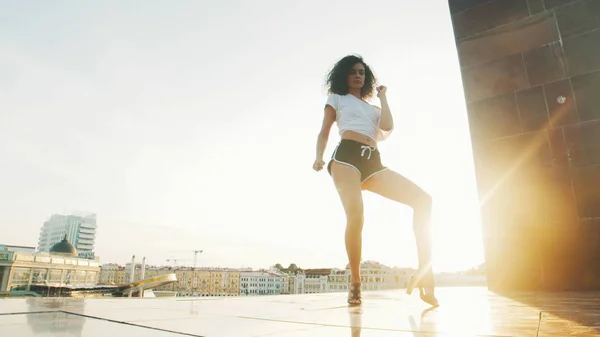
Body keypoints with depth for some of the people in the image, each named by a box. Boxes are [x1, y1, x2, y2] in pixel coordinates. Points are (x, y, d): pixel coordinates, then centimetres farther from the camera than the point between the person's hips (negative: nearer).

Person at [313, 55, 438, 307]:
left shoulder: (373, 109, 32)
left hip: (373, 162, 5)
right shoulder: (336, 99, 24)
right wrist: (319, 157, -7)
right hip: (347, 156, -4)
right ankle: (355, 284, -13)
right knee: (355, 215, -29)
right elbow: (324, 133, 12)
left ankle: (424, 274, -12)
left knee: (422, 199, -13)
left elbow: (387, 128, 10)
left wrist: (383, 98, 23)